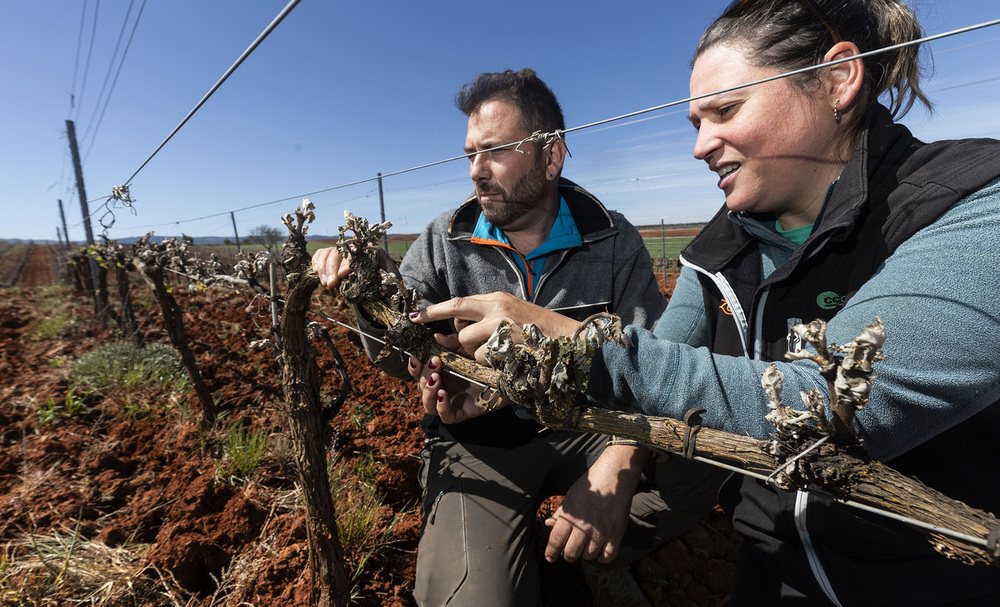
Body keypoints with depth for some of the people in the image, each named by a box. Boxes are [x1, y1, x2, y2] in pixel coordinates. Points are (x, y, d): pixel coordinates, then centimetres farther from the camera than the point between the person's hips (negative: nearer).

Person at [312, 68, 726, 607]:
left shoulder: (614, 241, -5)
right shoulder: (442, 243, -4)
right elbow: (400, 359, -3)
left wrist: (617, 467, -30)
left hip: (586, 430, 2)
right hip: (478, 444, -1)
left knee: (705, 458, -21)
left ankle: (604, 557, 4)